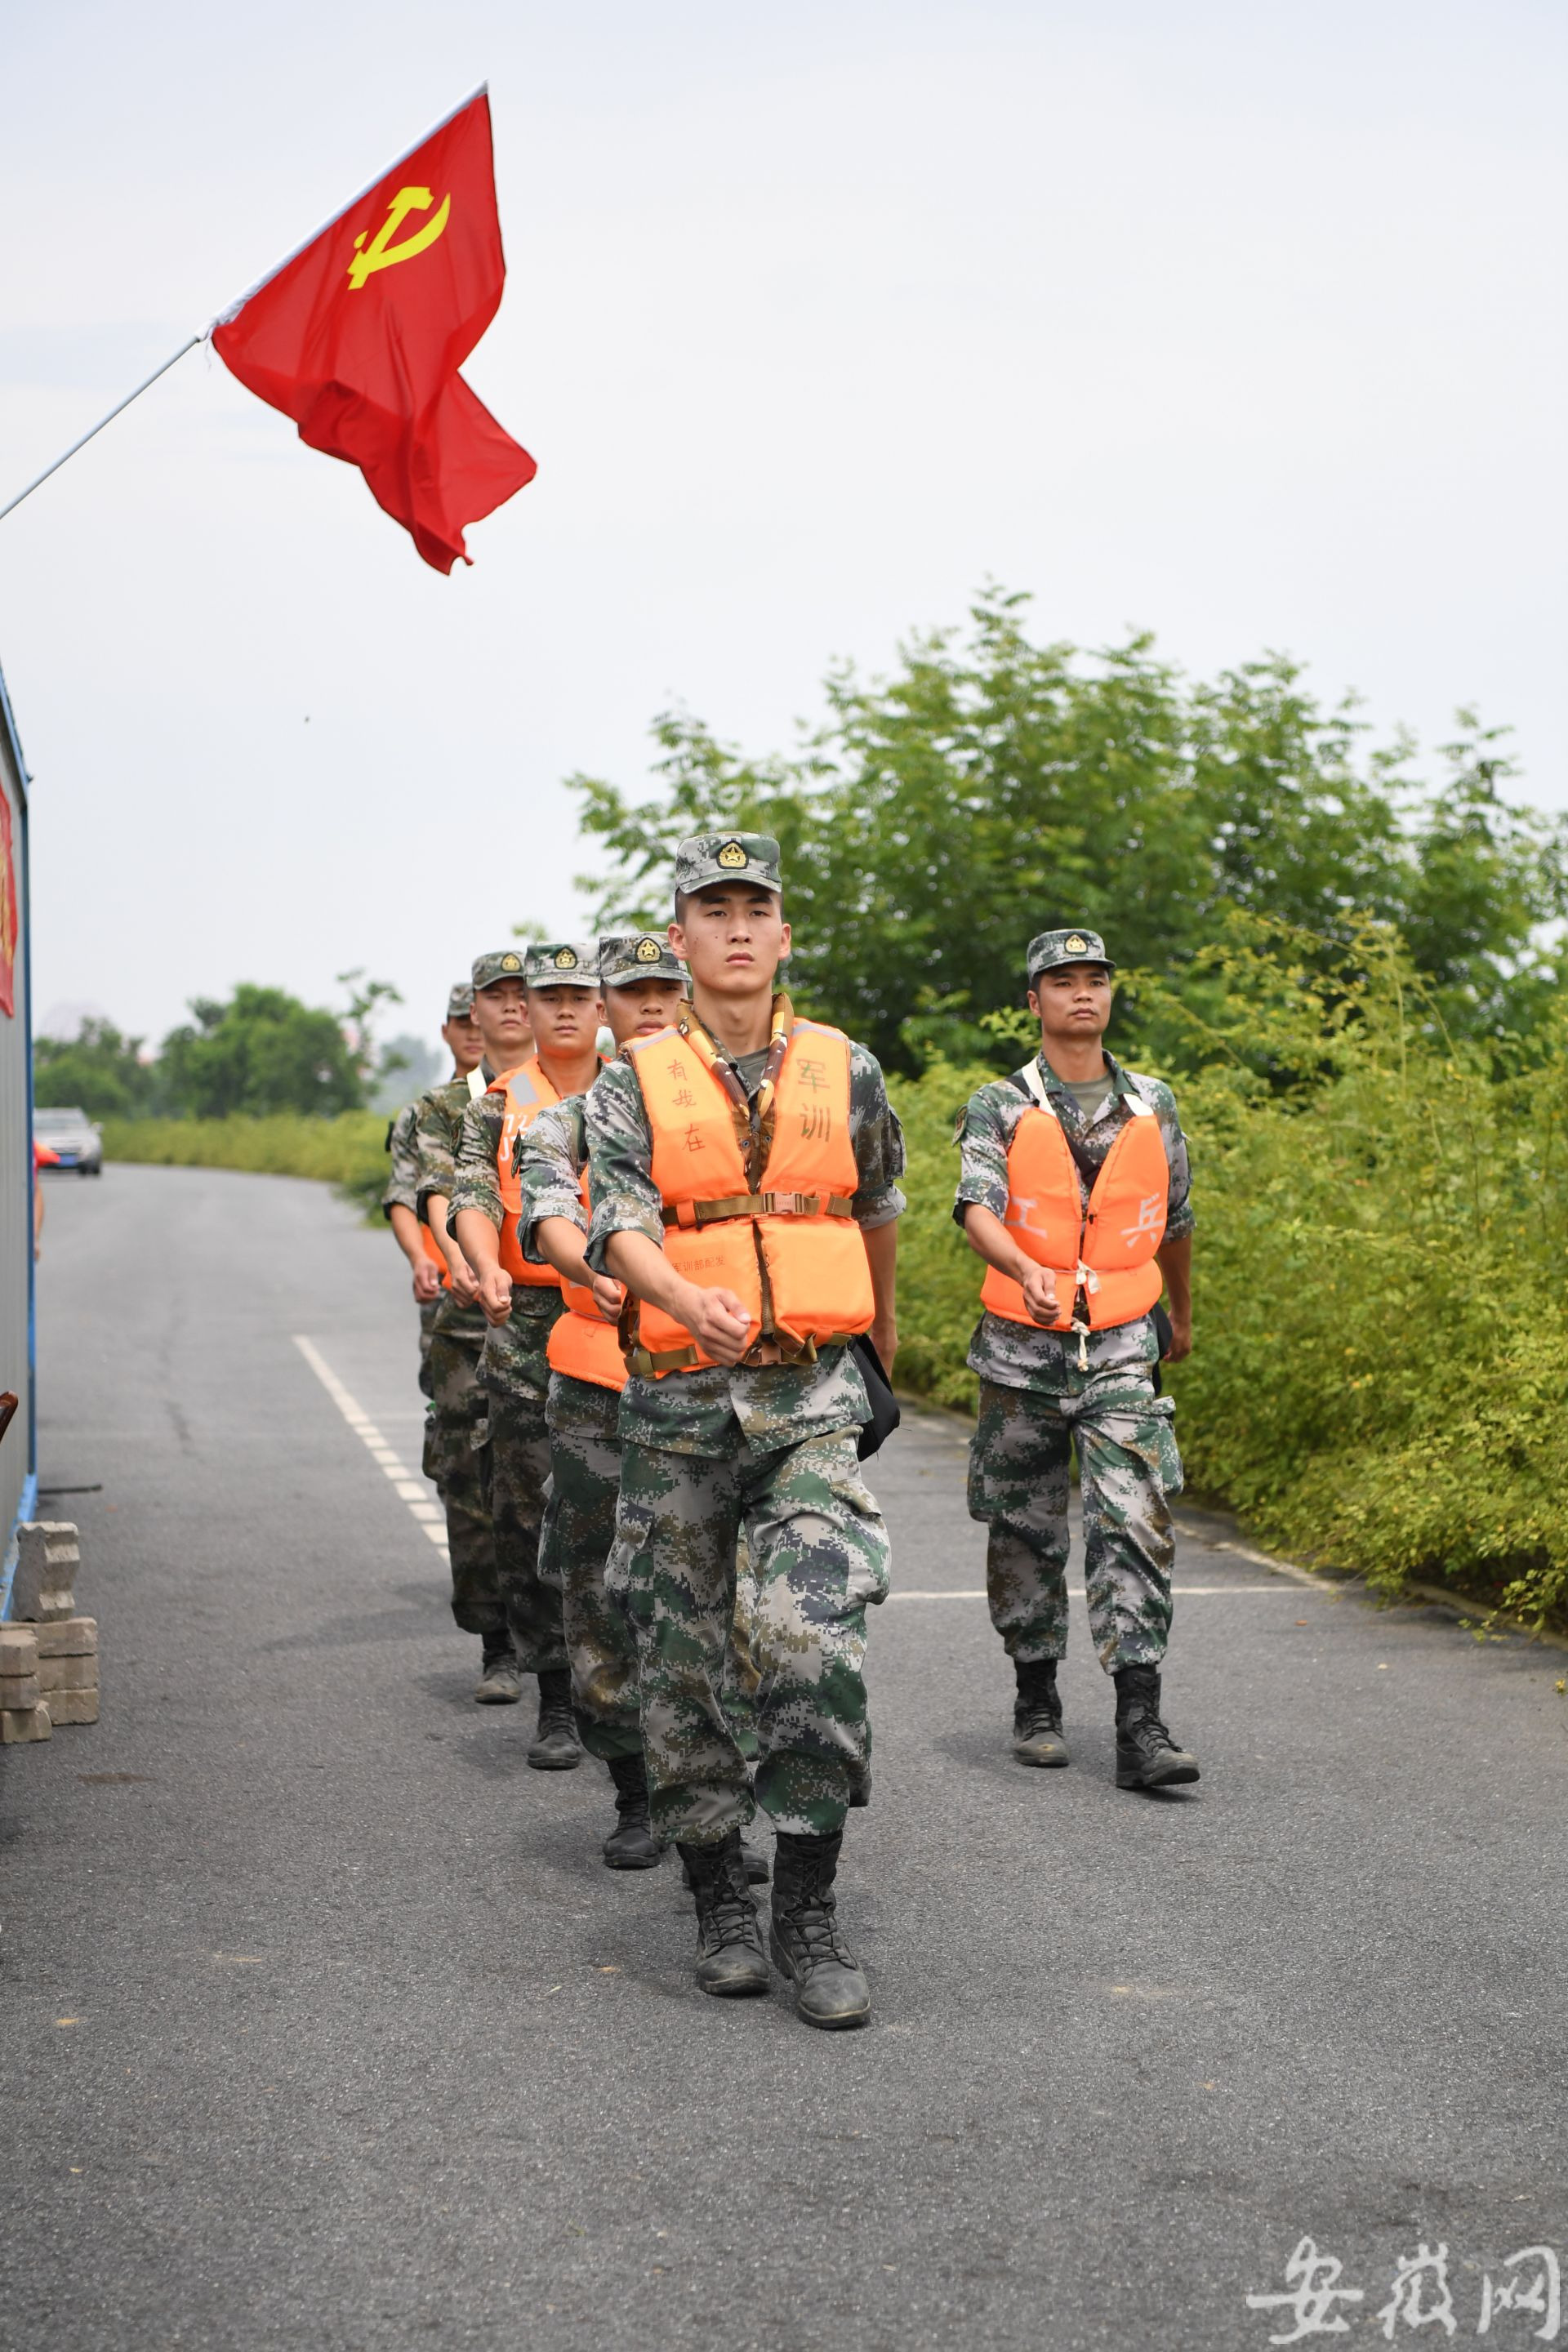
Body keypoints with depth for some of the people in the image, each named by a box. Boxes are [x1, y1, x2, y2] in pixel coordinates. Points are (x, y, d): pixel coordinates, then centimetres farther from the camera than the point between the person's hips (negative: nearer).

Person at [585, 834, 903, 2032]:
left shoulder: (843, 1071, 7)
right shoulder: (634, 1081, 2)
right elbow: (621, 1225, -11)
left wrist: (883, 1323, 35)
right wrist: (687, 1298, -32)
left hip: (812, 1398, 0)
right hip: (680, 1403, 0)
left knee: (818, 1640, -15)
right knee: (681, 1662, 6)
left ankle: (809, 1911, -5)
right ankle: (720, 1905, 22)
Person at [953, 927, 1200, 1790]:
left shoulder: (1152, 1105, 8)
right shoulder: (1000, 1108, -1)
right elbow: (978, 1208, -18)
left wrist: (1182, 1317, 31)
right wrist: (1027, 1271, -38)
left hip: (1121, 1350, 1)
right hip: (1022, 1348, -1)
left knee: (1135, 1525, -11)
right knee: (1025, 1531, 8)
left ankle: (1139, 1727, -13)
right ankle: (1036, 1701, 24)